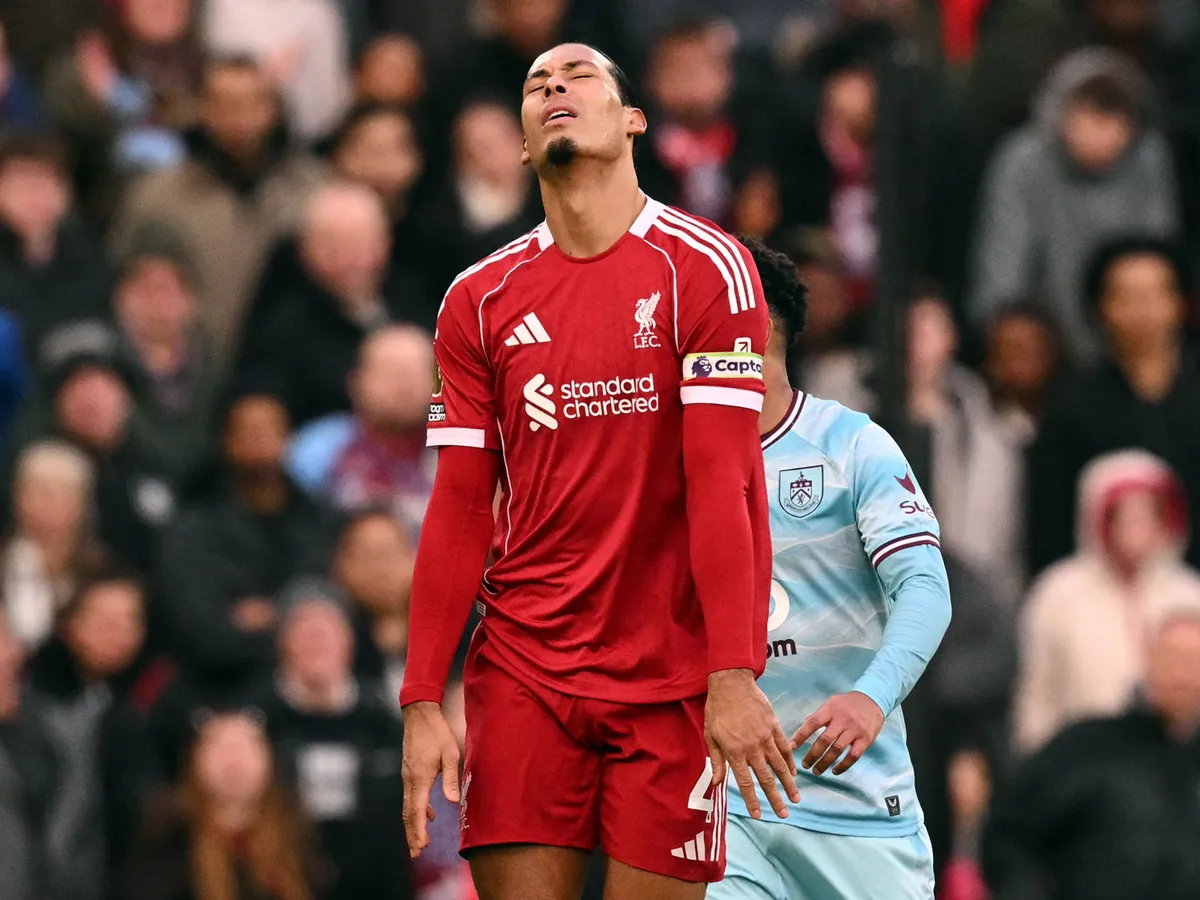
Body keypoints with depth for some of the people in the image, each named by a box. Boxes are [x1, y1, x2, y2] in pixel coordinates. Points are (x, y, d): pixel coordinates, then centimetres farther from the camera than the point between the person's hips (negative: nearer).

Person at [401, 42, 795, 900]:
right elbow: (459, 514, 6)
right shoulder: (478, 300, 7)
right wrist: (423, 704, -1)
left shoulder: (705, 268, -3)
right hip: (521, 673, 2)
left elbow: (724, 483, -10)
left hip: (671, 684, -2)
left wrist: (735, 678, -18)